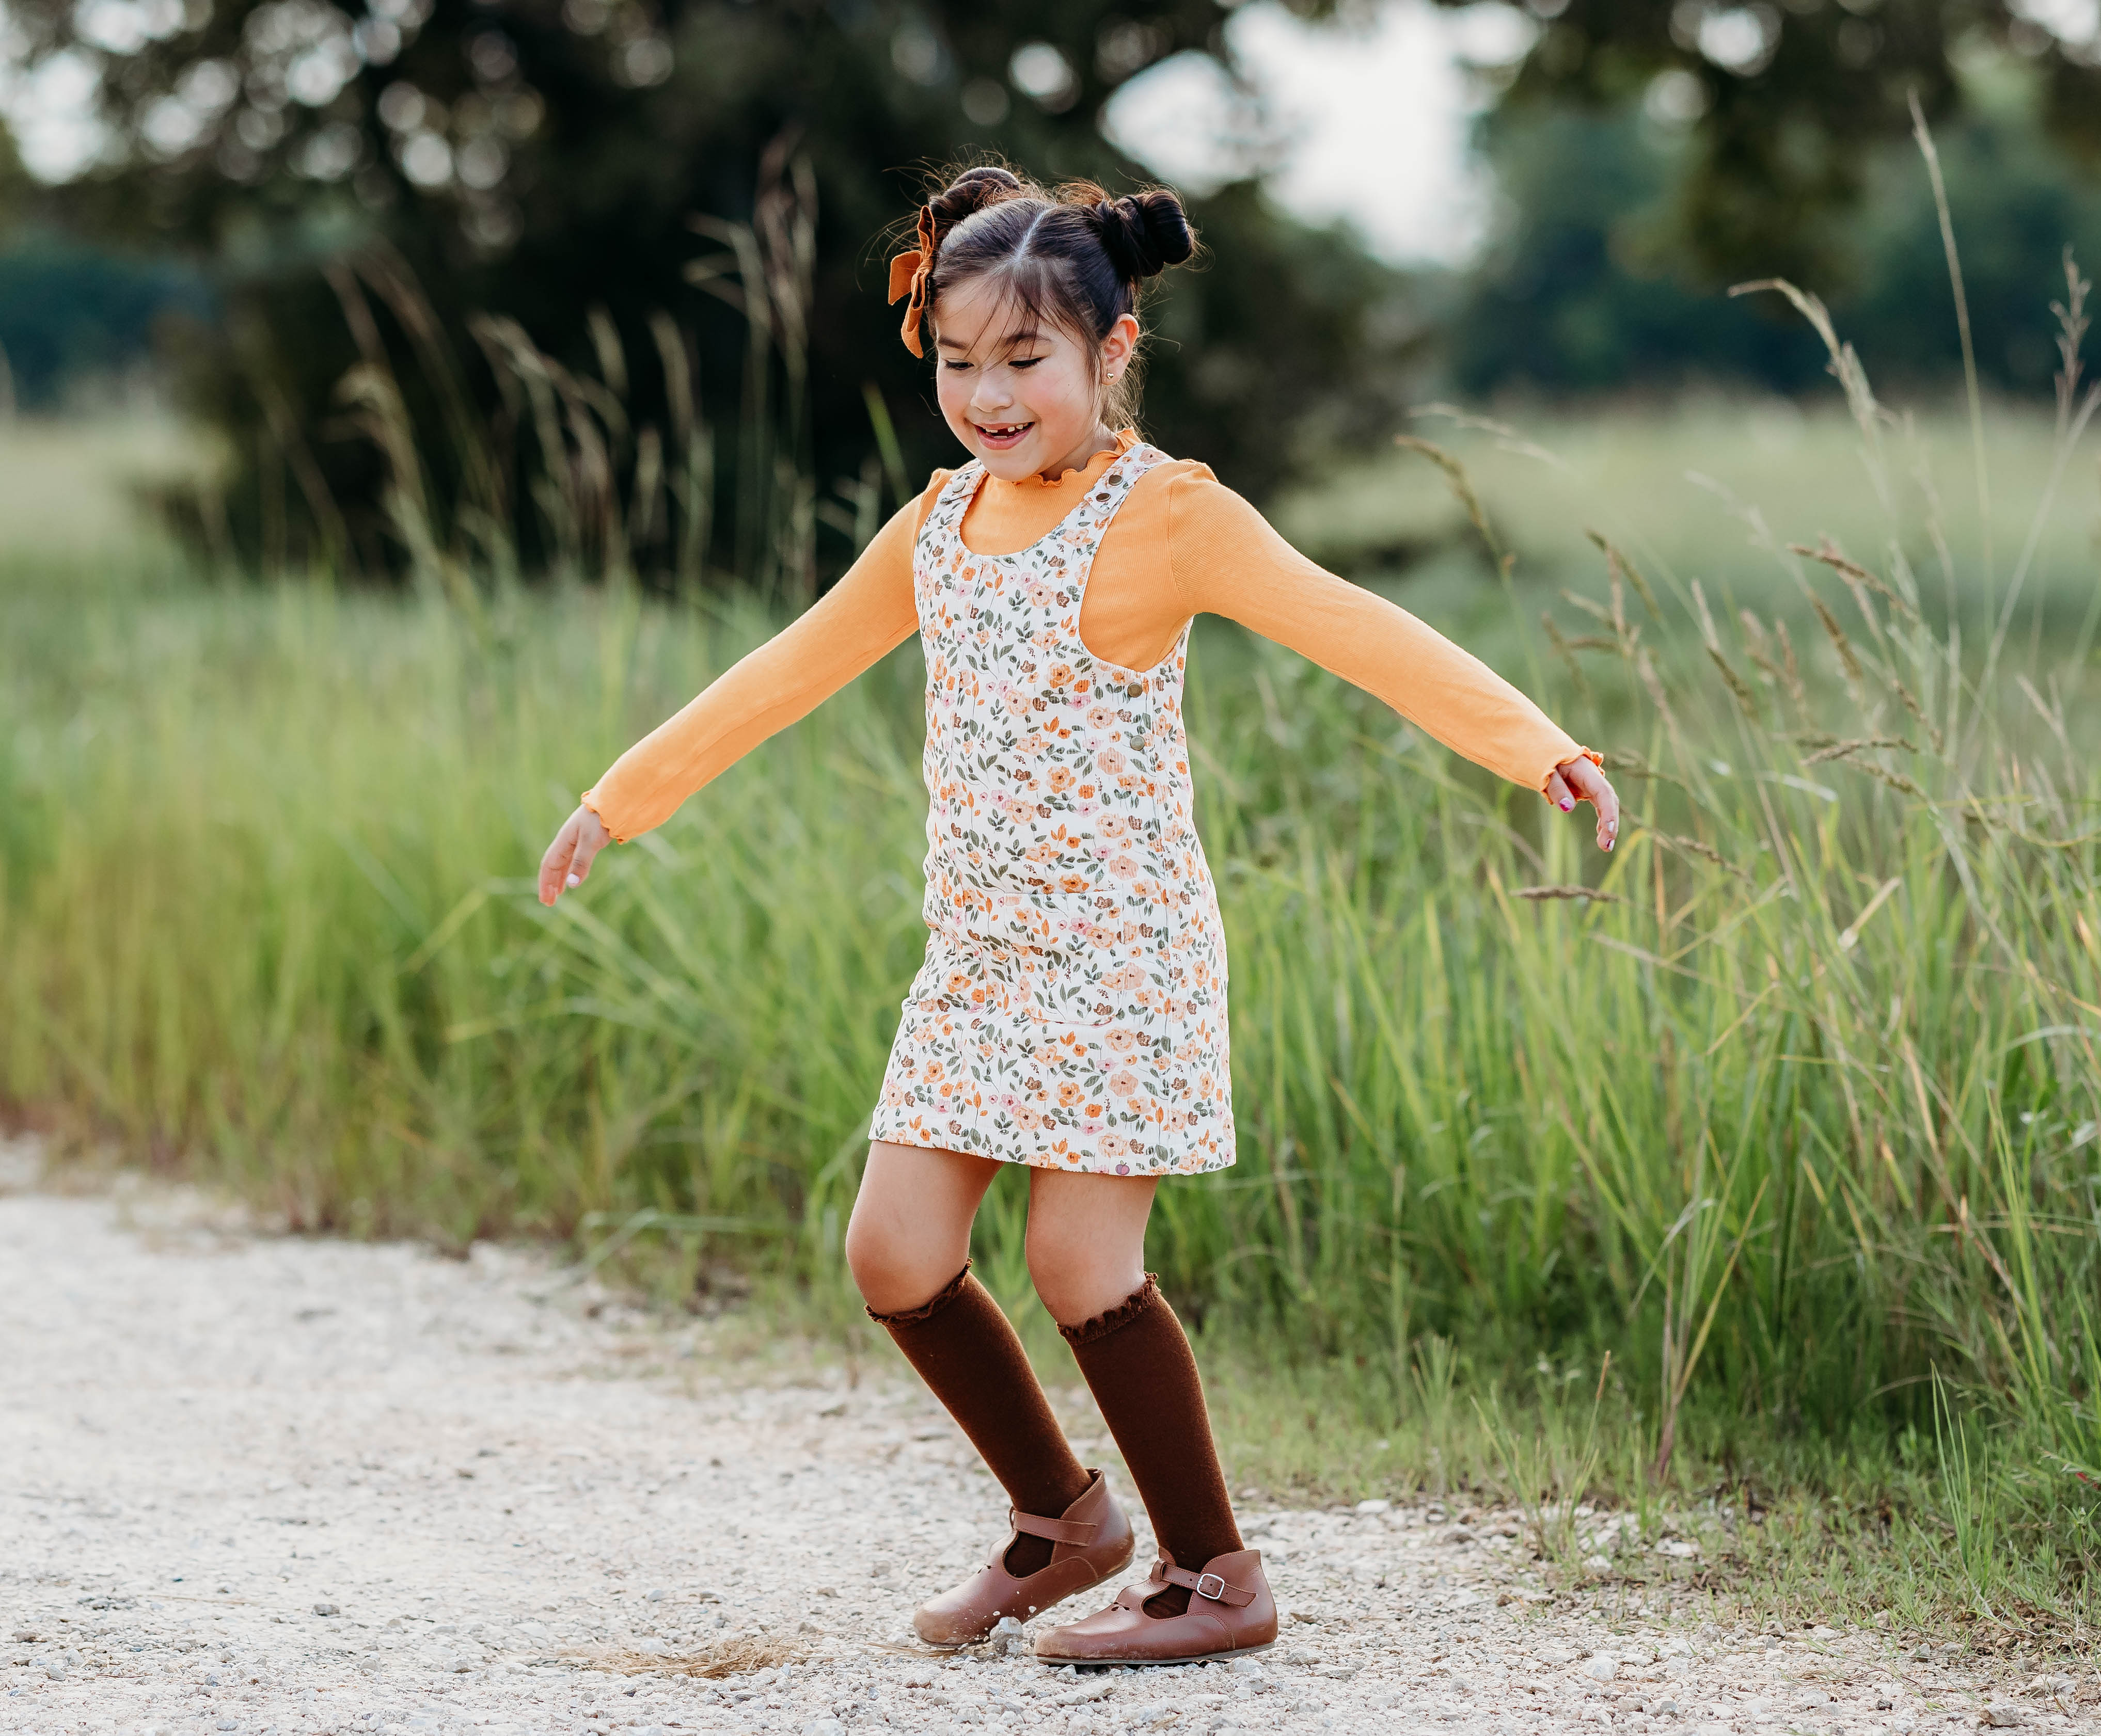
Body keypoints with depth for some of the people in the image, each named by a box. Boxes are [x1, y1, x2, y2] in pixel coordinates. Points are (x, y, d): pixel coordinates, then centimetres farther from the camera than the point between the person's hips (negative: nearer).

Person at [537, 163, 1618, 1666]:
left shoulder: (1167, 516, -11)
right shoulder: (940, 527, 9)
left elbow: (1360, 635, -20)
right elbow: (792, 670, 21)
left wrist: (1535, 746, -32)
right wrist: (624, 799, 26)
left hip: (1122, 955, -7)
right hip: (978, 960, 7)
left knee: (1080, 1260, -10)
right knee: (897, 1254, 3)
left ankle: (1216, 1575, 7)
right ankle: (1060, 1516, 23)